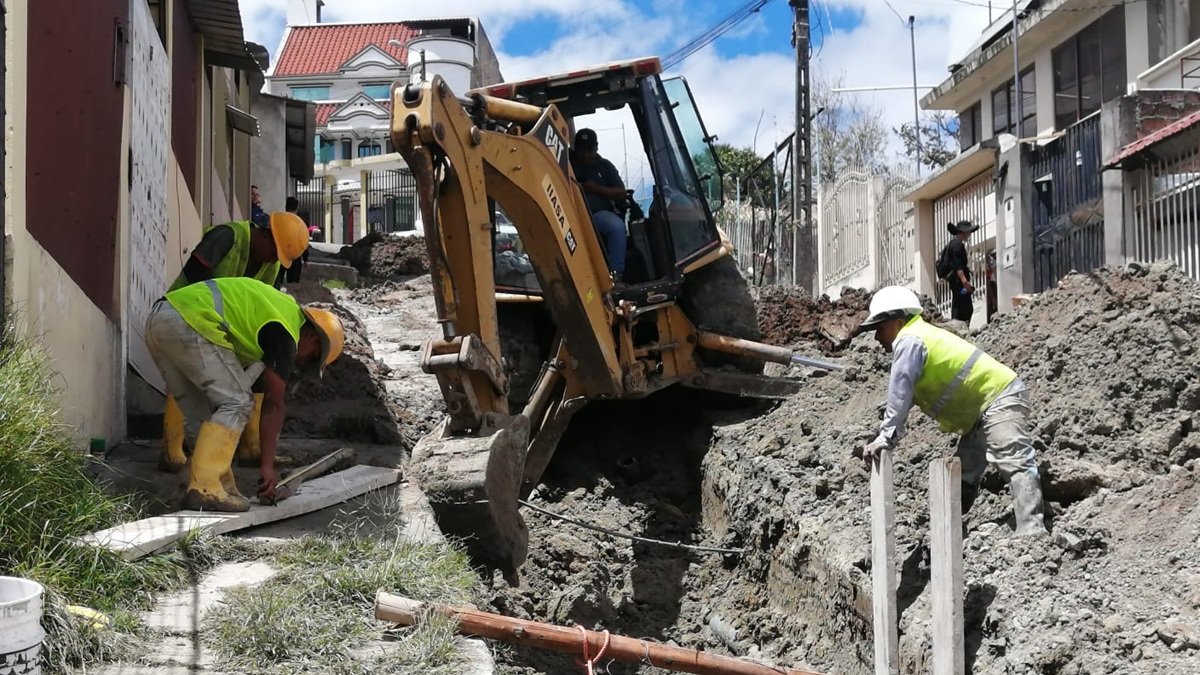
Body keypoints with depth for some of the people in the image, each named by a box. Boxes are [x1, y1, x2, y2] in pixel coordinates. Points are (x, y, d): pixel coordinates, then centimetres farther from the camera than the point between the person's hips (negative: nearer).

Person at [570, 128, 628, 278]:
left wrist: (597, 189, -6)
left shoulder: (605, 166, 16)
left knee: (617, 226, -33)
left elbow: (621, 193, 10)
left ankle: (615, 273, -29)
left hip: (599, 213, 1)